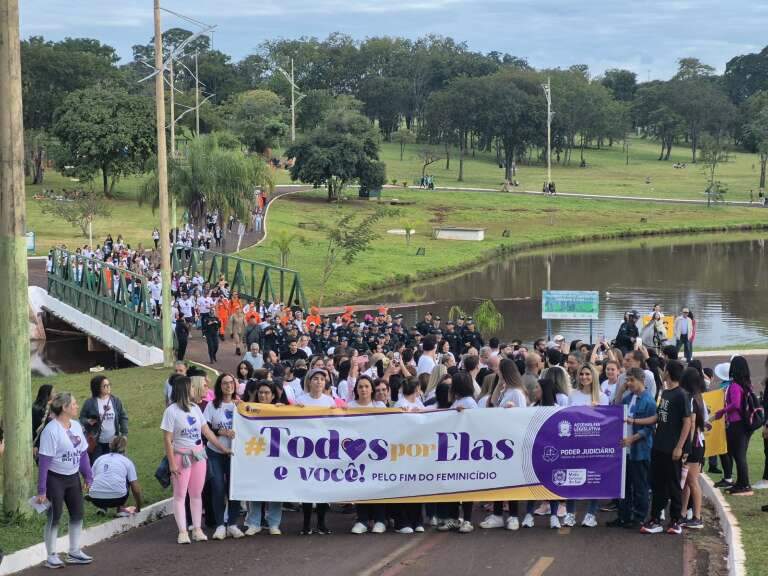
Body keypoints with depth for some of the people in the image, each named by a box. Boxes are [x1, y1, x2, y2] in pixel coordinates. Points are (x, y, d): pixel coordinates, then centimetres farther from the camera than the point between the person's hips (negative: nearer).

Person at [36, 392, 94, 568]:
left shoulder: (76, 425, 2)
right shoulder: (51, 430, -20)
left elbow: (83, 453, 10)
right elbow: (44, 461, -19)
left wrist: (88, 477, 9)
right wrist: (41, 490, -20)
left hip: (73, 478, 7)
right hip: (55, 479, -7)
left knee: (77, 514, 11)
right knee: (55, 517, 1)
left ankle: (74, 552, 25)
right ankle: (51, 556, 14)